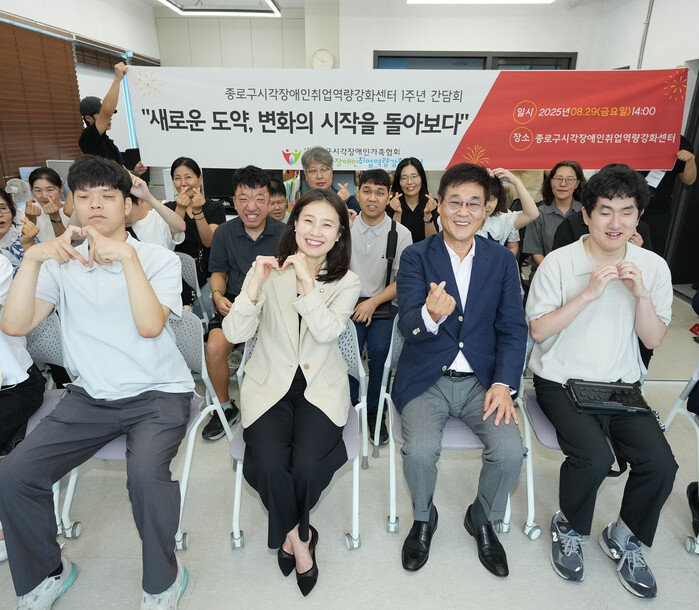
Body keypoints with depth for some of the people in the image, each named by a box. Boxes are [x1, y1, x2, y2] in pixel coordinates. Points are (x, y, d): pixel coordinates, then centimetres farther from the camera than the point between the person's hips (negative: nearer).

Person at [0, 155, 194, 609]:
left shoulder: (159, 259, -4)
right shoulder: (60, 263, 6)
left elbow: (150, 325, -21)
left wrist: (125, 255, -27)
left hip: (158, 393, -4)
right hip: (91, 396, 4)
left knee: (145, 473, -30)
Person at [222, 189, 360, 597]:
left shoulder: (347, 283, 1)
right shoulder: (267, 270, 0)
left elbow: (327, 331, -17)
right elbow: (235, 334, -9)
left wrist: (307, 282, -25)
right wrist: (255, 286, -23)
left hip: (321, 386, 0)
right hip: (270, 383, 1)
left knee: (307, 465, -22)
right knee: (271, 464, -23)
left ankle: (290, 533, 16)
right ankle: (299, 537, 11)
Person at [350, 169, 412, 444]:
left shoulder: (400, 234, 0)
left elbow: (403, 281, -1)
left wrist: (373, 302, -9)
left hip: (383, 306, 0)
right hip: (349, 303, 1)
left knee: (380, 350, -21)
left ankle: (374, 412, 3)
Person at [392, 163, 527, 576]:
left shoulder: (503, 260, 5)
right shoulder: (416, 257, -2)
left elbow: (513, 329, 3)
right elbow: (408, 325, -13)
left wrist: (504, 384, -11)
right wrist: (431, 316, -37)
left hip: (482, 379, 2)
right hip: (426, 380, -2)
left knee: (510, 451, -19)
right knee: (420, 451, -24)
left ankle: (483, 520, 16)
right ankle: (423, 518, 12)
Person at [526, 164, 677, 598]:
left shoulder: (653, 266, 2)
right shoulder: (560, 262, -9)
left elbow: (654, 340, 1)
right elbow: (538, 330, -11)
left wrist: (641, 294, -16)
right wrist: (588, 292, -20)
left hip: (621, 384, 4)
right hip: (562, 381, -3)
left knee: (660, 464, -16)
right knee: (594, 457, -26)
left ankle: (625, 538, 15)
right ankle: (569, 528, 8)